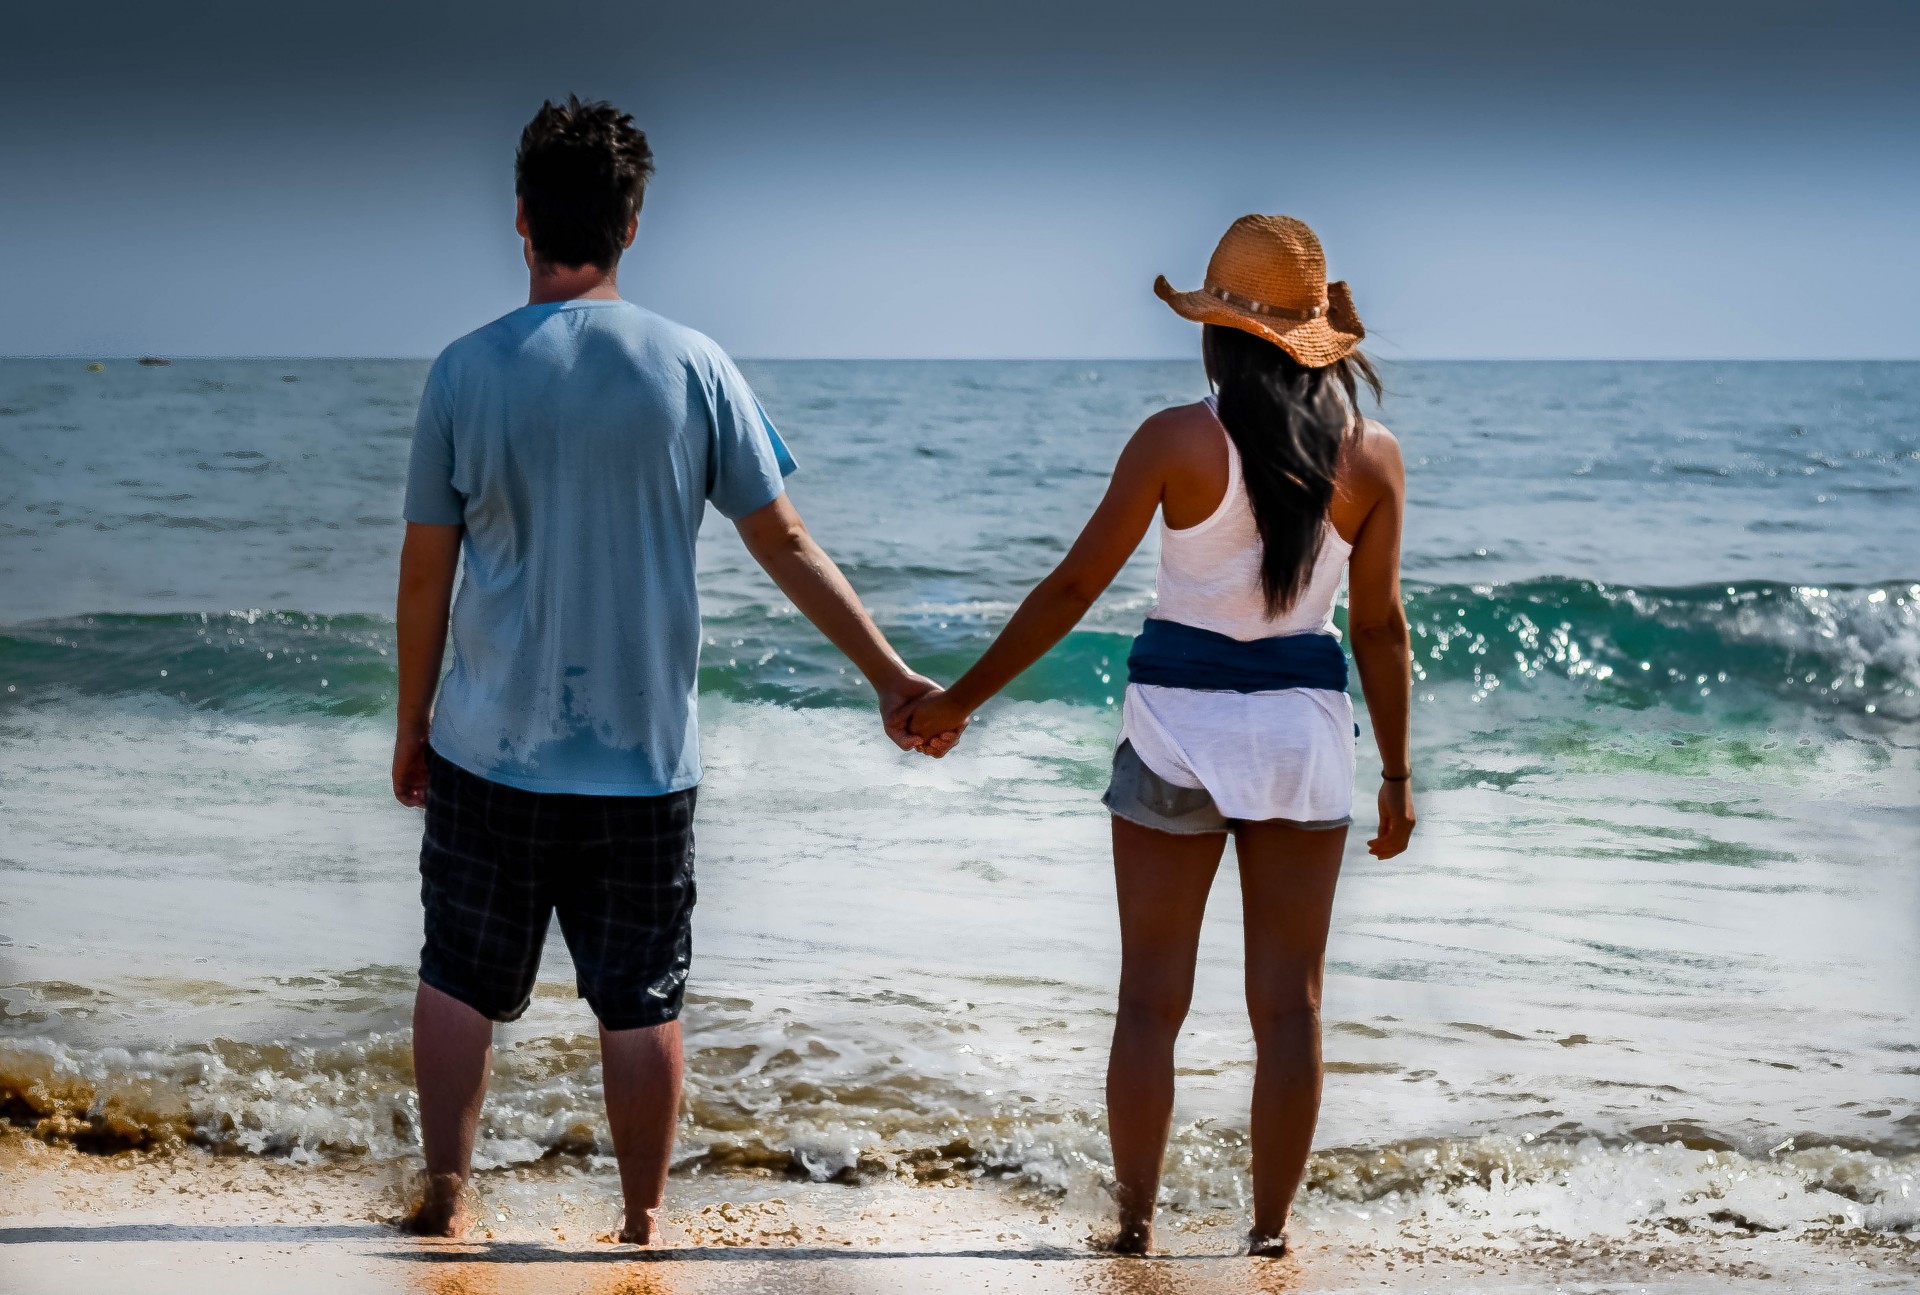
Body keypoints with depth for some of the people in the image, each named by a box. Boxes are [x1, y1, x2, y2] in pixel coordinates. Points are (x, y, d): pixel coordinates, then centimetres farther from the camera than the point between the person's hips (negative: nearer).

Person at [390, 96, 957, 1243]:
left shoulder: (467, 371, -5)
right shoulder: (692, 368, -4)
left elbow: (425, 572, 0)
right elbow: (786, 546, -2)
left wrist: (413, 723, 12)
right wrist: (891, 676, 7)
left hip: (490, 750, 0)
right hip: (644, 759, 0)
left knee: (461, 980, 13)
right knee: (641, 1003, 10)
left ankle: (448, 1203, 14)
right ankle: (645, 1228, 17)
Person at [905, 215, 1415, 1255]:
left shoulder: (1176, 442, -9)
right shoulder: (1371, 457, -3)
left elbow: (1071, 589, -7)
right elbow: (1379, 625, 1)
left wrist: (959, 701, 2)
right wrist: (1397, 775, 11)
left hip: (1179, 729, -2)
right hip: (1303, 736, 2)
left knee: (1151, 999, 8)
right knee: (1288, 1004, 9)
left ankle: (1135, 1227, 13)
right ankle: (1270, 1234, 13)